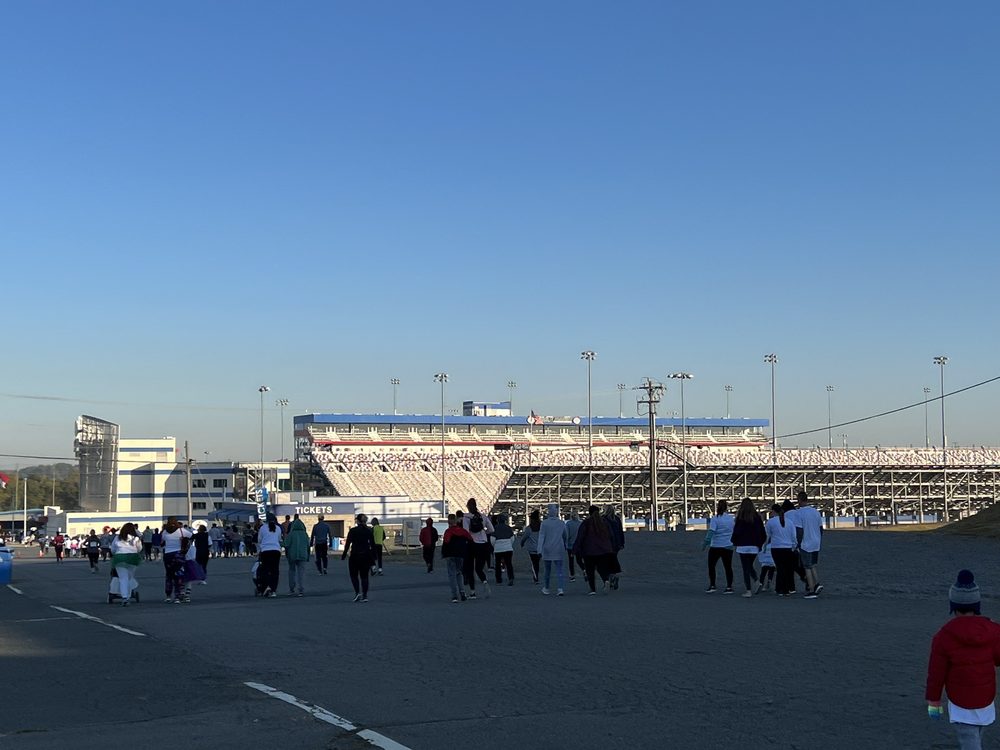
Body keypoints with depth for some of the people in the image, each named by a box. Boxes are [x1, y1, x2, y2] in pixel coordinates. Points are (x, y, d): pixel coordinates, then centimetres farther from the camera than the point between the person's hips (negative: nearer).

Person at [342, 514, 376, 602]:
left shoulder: (353, 531, -7)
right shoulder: (369, 531, 2)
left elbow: (347, 544, -8)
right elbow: (373, 545, 3)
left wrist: (344, 555, -1)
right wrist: (373, 557, 10)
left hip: (355, 555, -3)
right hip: (366, 556, 3)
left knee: (354, 575, 11)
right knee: (364, 576, 10)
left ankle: (357, 592, -7)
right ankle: (365, 596, 3)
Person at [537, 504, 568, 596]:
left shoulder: (544, 523, -6)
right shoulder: (562, 523, 4)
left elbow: (541, 537, -11)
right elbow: (565, 537, 17)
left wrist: (539, 551, -13)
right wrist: (565, 547, 34)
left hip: (547, 550, -1)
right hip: (559, 550, 1)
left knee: (547, 569, 13)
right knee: (559, 569, -2)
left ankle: (546, 588, 24)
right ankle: (560, 588, -17)